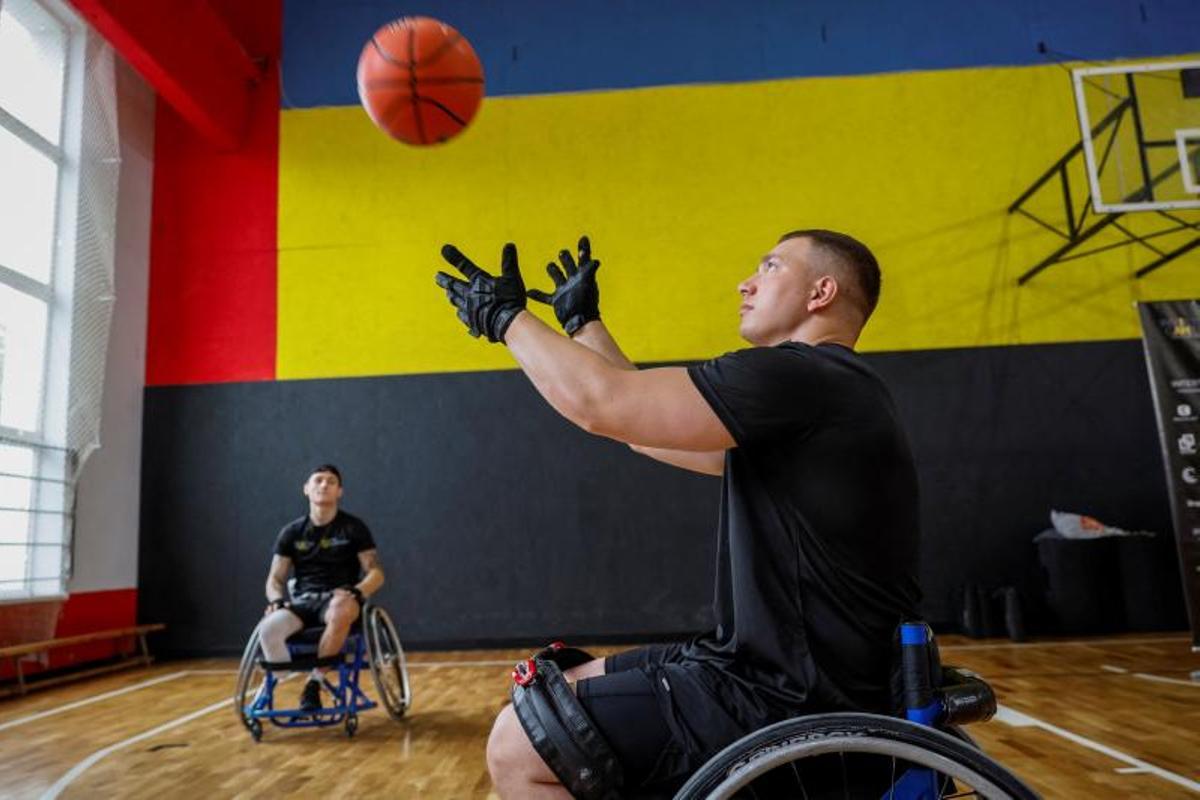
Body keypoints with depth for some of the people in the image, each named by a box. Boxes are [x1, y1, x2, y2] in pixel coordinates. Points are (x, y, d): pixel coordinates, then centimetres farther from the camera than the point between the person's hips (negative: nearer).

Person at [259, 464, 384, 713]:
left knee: (340, 612, -41)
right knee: (268, 629, -31)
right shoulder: (291, 532, 10)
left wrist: (355, 593, -21)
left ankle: (313, 682, -22)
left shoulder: (354, 527, 2)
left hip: (338, 598, -2)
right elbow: (275, 579, 12)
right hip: (302, 601, 3)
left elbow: (376, 573, -1)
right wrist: (277, 600, -11)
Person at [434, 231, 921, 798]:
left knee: (516, 746, -9)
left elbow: (602, 403, -22)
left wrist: (506, 316, -6)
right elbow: (645, 419, 17)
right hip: (789, 667, 10)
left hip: (789, 702, -10)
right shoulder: (806, 392, 14)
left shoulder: (800, 377, -18)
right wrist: (581, 322, 24)